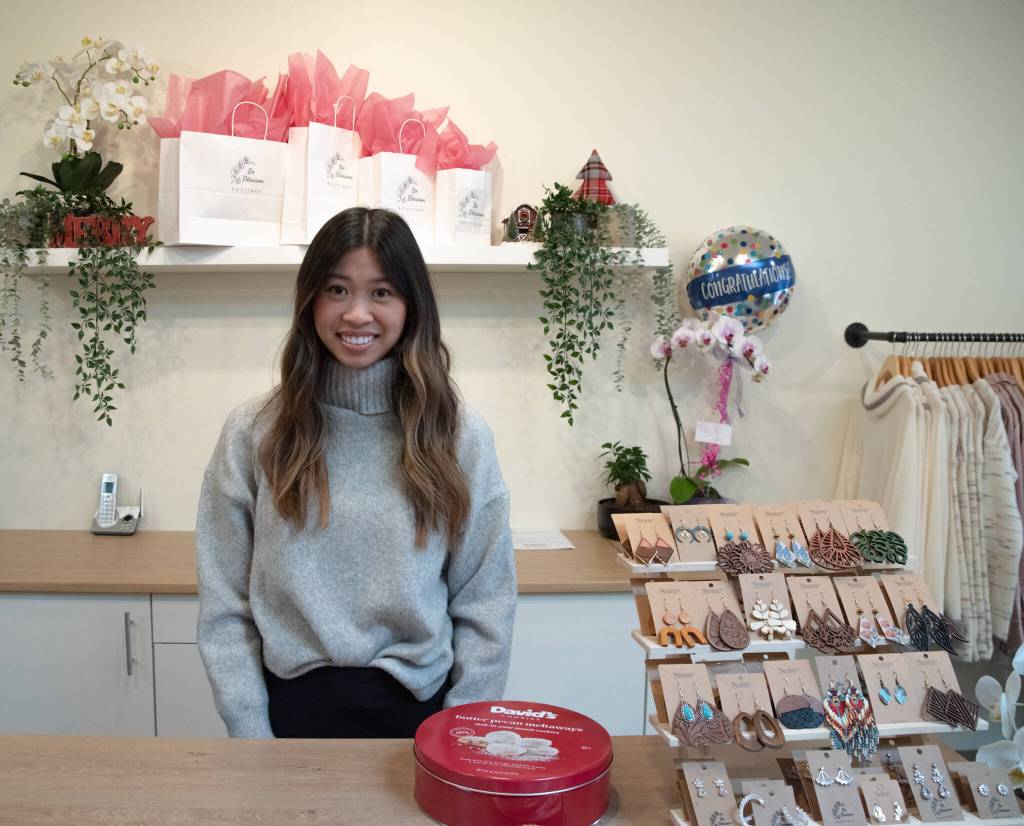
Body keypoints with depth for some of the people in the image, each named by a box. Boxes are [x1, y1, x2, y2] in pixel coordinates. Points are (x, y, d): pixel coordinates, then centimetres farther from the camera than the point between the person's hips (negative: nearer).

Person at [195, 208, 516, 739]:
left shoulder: (456, 433, -5)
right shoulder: (253, 433, -5)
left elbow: (484, 606, -3)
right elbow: (223, 606, -2)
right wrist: (252, 735, -6)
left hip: (417, 708, 0)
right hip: (294, 709, 0)